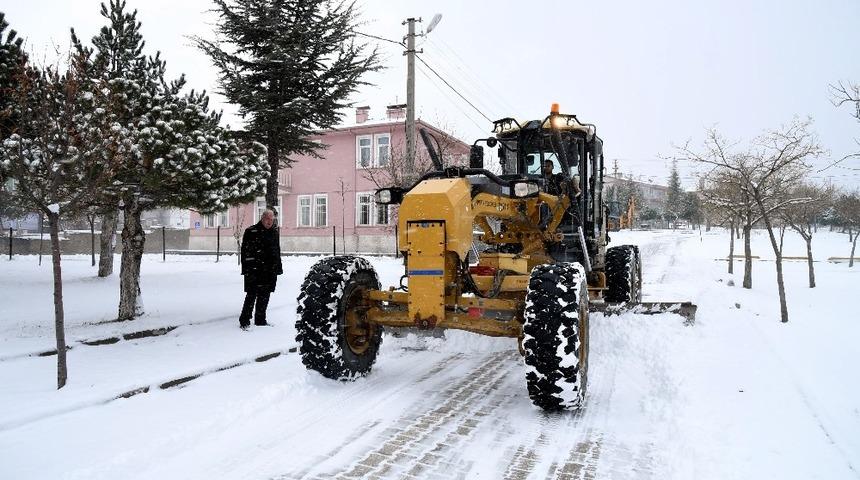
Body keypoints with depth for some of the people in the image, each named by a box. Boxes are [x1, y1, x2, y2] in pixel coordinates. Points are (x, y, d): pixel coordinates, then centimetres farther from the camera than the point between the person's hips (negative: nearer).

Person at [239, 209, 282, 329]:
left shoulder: (274, 232, 14)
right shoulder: (251, 231, -5)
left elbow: (277, 251, 20)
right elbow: (245, 252, -9)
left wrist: (278, 268, 16)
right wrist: (247, 270, -15)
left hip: (270, 272, 6)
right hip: (254, 272, -6)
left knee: (264, 297, 12)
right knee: (251, 295, -5)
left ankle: (260, 320, 23)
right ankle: (244, 321, 3)